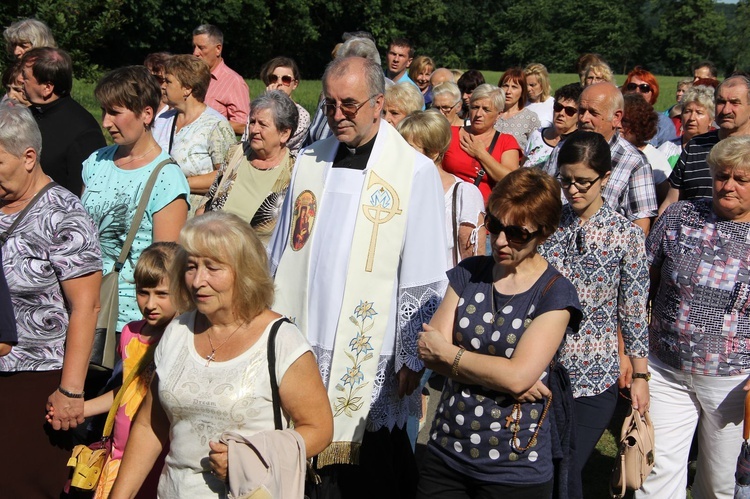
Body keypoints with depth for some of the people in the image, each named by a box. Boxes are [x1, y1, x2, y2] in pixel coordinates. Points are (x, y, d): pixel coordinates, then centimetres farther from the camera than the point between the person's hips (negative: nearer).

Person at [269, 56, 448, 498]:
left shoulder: (415, 171, -7)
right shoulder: (310, 162, 9)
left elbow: (424, 279, -7)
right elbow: (281, 257, 14)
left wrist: (411, 359, -7)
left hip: (372, 360, -4)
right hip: (302, 347, 4)